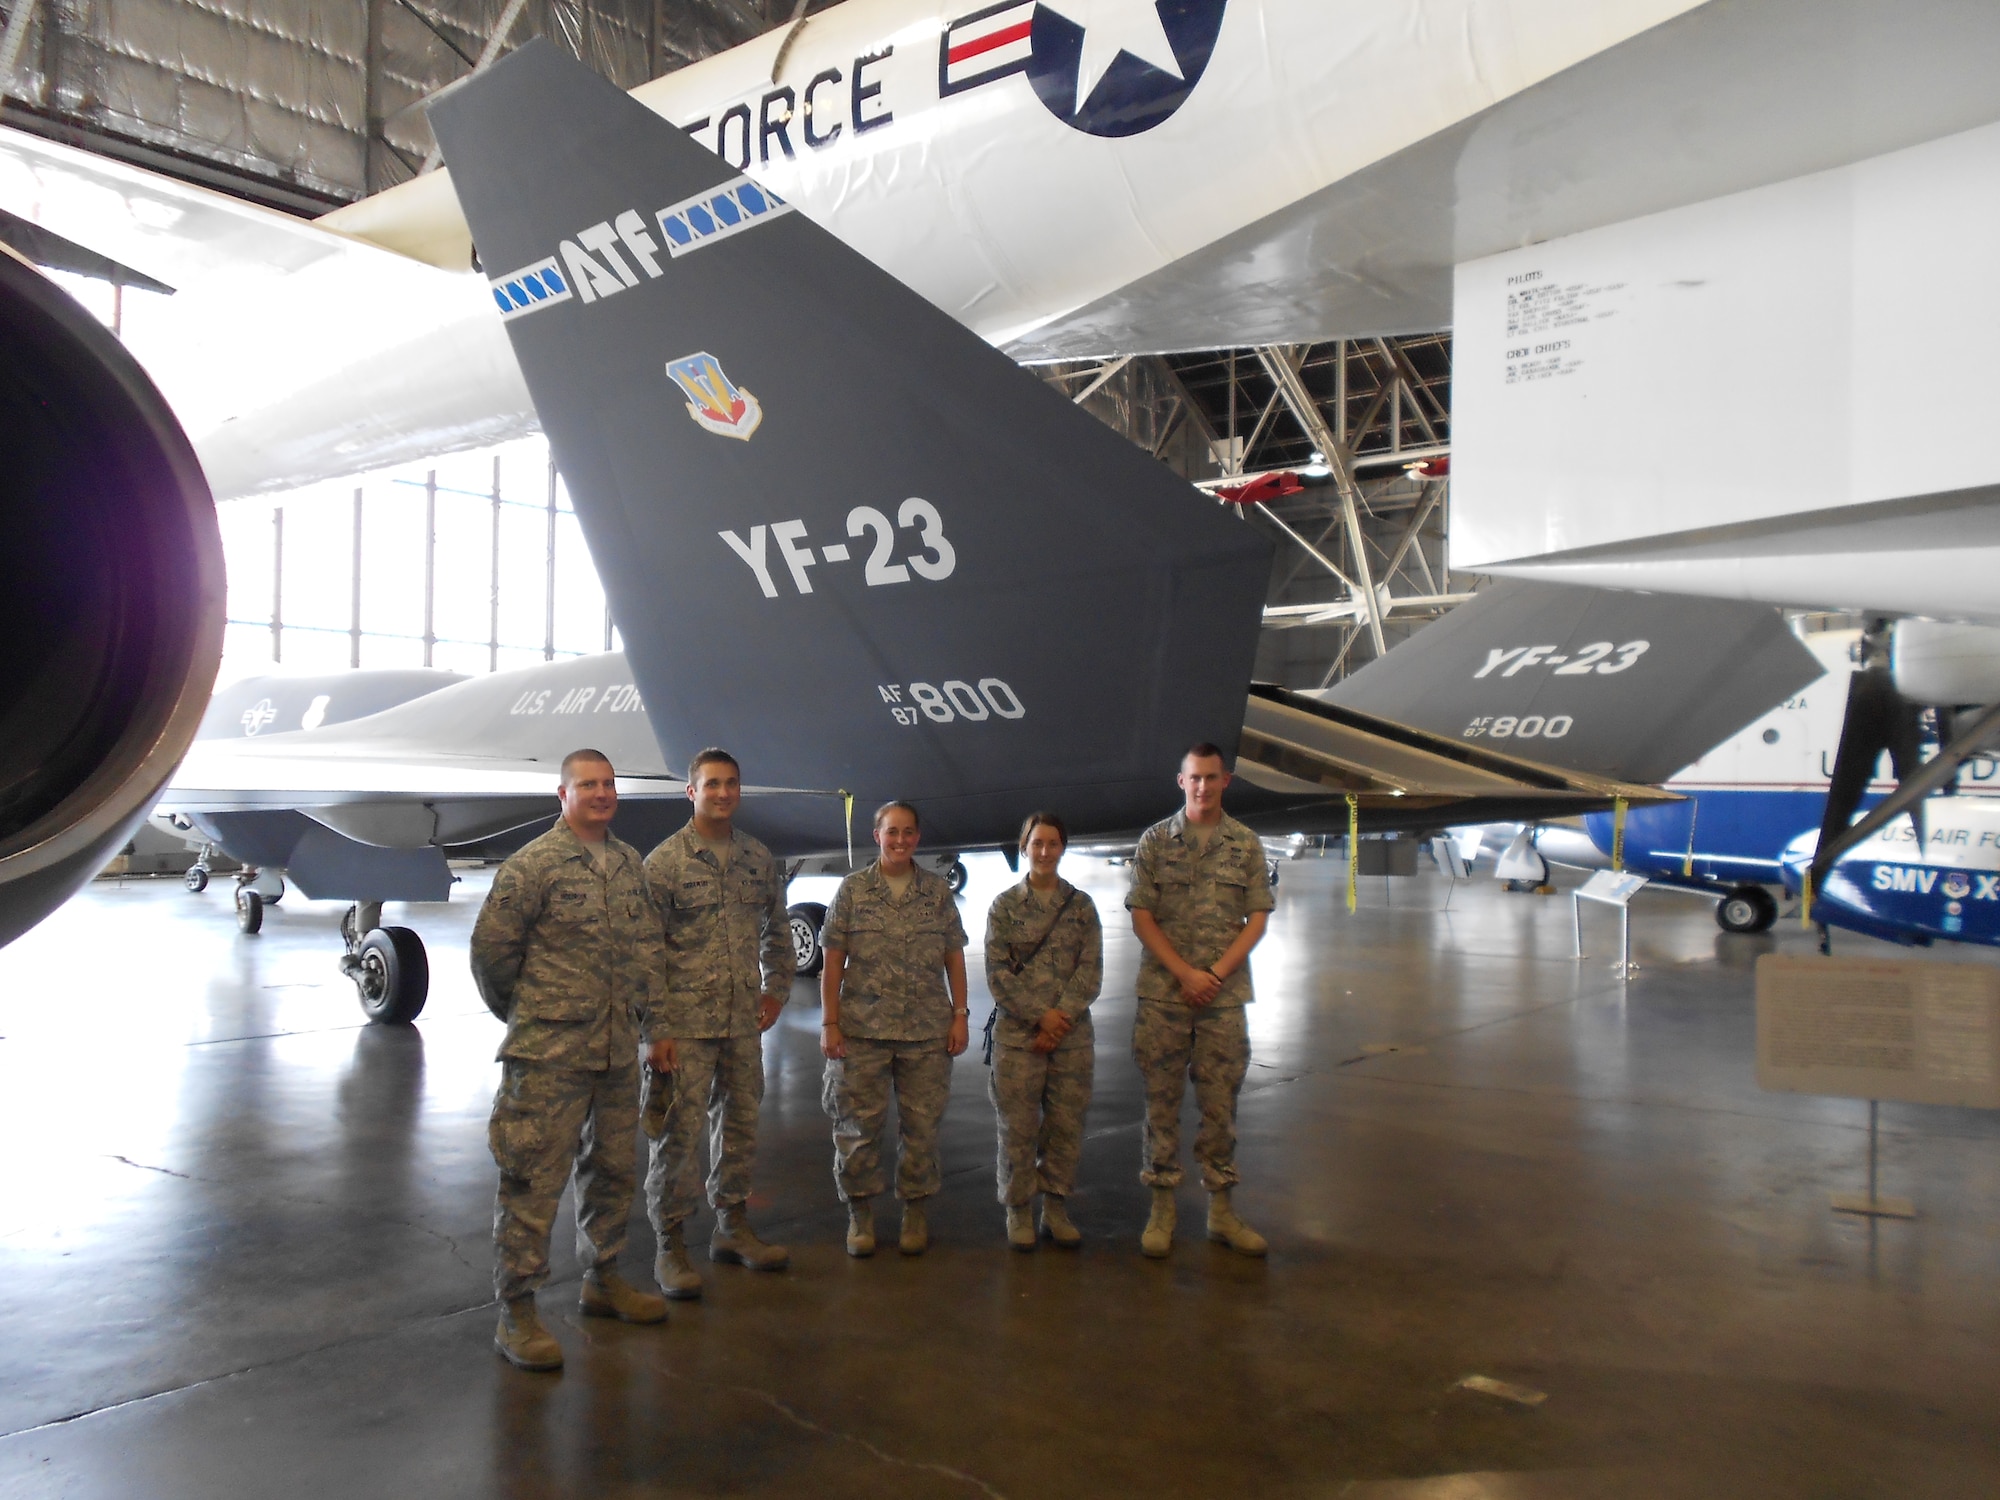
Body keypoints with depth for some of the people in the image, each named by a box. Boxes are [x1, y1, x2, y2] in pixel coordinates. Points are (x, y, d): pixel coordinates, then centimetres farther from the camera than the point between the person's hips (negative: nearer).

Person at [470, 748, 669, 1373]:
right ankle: (516, 1312, 9)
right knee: (534, 1180, -2)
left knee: (613, 1171, 17)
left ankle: (603, 1280, 33)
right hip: (549, 1053, -7)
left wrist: (648, 1015, 11)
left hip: (618, 1049, 7)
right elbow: (491, 944, -8)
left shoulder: (630, 862, 9)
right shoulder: (534, 864, -10)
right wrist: (521, 1012, 2)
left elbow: (649, 941, 16)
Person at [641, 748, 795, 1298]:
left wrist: (776, 989, 12)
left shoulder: (758, 859, 9)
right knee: (679, 1134, -1)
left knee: (739, 1127, 14)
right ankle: (670, 1245, 12)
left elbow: (777, 930, 22)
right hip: (685, 1023, -5)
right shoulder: (664, 861, -6)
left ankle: (733, 1226, 29)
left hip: (744, 1022, 5)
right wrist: (656, 1030, -12)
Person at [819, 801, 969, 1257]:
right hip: (862, 1028, -1)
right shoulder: (853, 889, 2)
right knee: (858, 1124, 5)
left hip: (928, 1031, 1)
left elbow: (954, 958, 9)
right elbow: (833, 961, 1)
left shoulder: (938, 891, 6)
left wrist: (959, 1016, 2)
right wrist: (829, 1023, -5)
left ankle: (914, 1210, 23)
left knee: (922, 1125, 7)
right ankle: (860, 1212, 20)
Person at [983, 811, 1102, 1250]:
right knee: (1018, 1127, 2)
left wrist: (1061, 1016, -13)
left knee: (1066, 1124, 6)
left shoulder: (1081, 905, 6)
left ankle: (1056, 1206, 20)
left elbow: (1091, 969, -1)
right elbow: (997, 971, -3)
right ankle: (1019, 1210, 16)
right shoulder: (1004, 905, 3)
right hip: (1017, 1032, -1)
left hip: (1072, 1033, 2)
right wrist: (1039, 1015, -13)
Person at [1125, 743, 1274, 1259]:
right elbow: (1141, 916, -2)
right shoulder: (1155, 841, 2)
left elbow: (1257, 918, 2)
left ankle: (1221, 1211, 17)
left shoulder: (1246, 845, 6)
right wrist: (1185, 973, -12)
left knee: (1220, 1104, 7)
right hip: (1163, 993, -1)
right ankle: (1161, 1210, 13)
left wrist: (1216, 973, -10)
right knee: (1162, 1101, 4)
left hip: (1224, 995, 1)